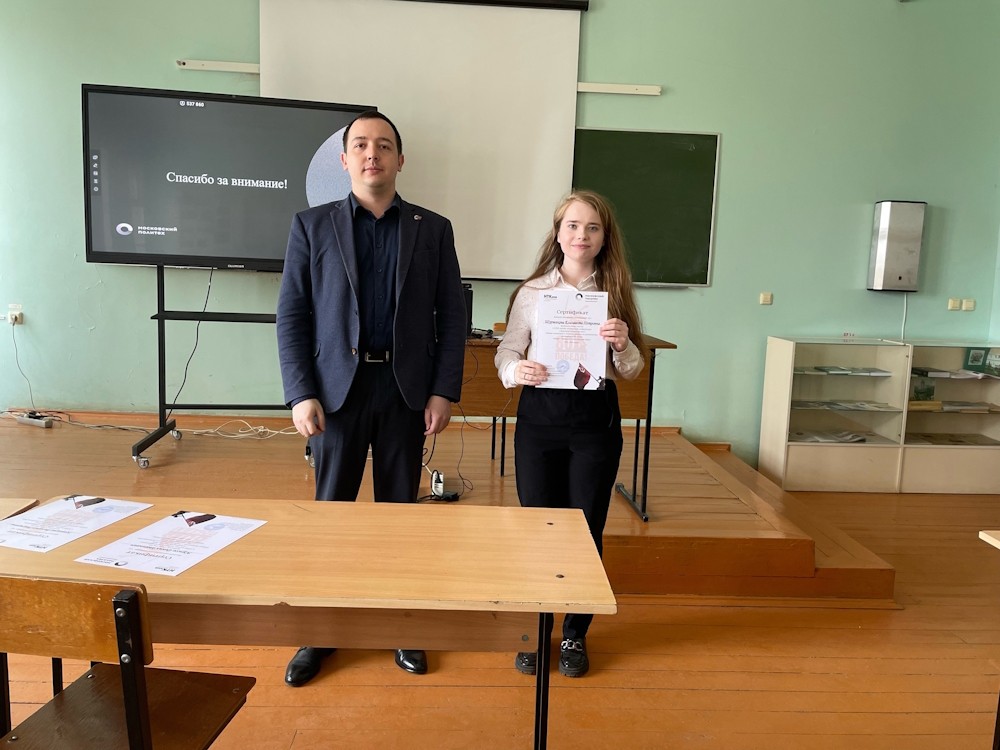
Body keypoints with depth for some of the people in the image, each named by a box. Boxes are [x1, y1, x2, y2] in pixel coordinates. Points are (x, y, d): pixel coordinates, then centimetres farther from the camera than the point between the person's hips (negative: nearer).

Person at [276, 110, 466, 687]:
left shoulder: (433, 230, 5)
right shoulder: (312, 226, 4)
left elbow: (452, 316, 3)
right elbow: (292, 315, 0)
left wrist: (444, 391, -5)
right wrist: (301, 394, -8)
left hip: (406, 391, 1)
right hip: (338, 387, 0)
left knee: (400, 509, 10)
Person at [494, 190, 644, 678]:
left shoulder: (615, 292, 4)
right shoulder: (532, 292, 2)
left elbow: (632, 371, 5)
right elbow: (506, 352, 2)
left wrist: (622, 345, -16)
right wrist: (516, 370, -20)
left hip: (595, 420, 1)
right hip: (539, 417, 0)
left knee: (587, 530, 9)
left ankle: (575, 634, 29)